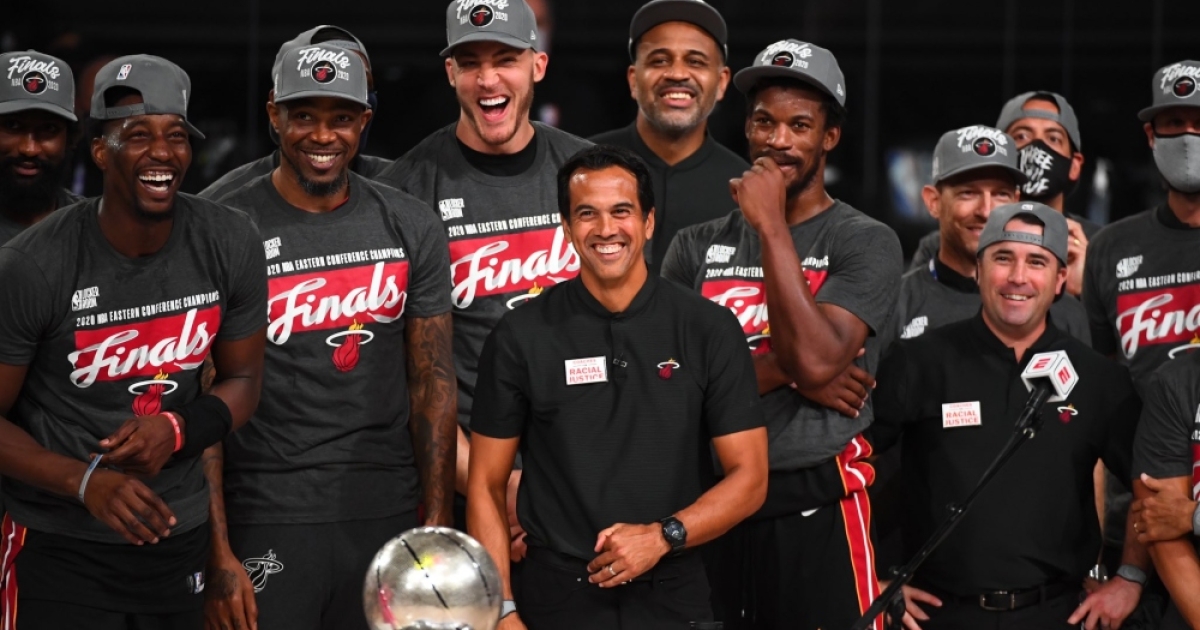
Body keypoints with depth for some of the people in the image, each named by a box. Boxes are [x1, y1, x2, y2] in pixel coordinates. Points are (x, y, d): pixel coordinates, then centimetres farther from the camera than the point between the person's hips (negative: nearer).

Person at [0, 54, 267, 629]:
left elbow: (242, 380, 6)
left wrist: (176, 431, -14)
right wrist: (86, 481, -24)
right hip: (60, 549, -4)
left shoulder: (230, 245, -5)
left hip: (180, 537, 4)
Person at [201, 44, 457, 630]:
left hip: (387, 515, 3)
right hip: (270, 521, -3)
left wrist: (438, 528, 2)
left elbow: (432, 384, 8)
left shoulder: (411, 227, 6)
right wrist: (218, 554, -11)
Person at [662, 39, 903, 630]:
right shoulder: (697, 247, 10)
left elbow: (816, 361, -19)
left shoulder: (865, 243, -3)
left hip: (818, 512, -4)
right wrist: (782, 369, -12)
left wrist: (772, 228, -14)